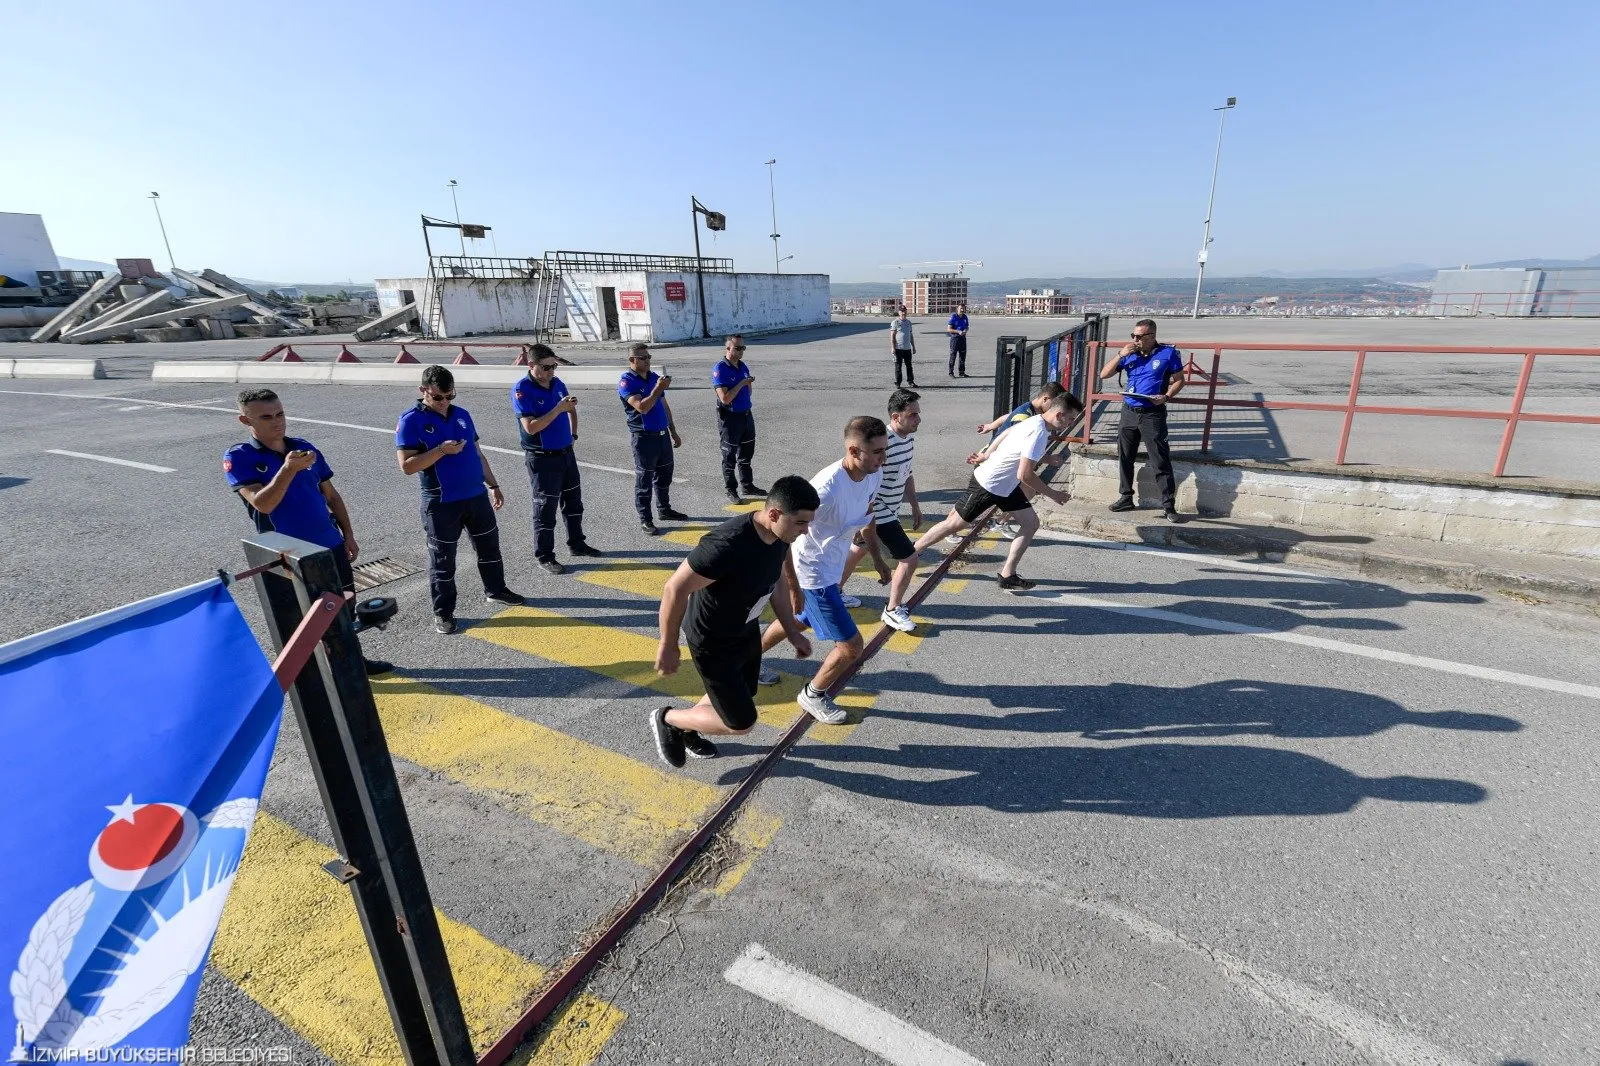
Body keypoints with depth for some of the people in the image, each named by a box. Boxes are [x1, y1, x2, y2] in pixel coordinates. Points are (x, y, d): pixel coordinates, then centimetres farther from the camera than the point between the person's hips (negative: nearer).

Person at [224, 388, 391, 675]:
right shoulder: (238, 458, -10)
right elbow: (263, 504, -24)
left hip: (331, 545, 5)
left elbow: (331, 495, 10)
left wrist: (348, 536, 9)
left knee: (344, 608, 17)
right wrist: (288, 469, -36)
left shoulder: (305, 448, 3)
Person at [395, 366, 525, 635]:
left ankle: (495, 590, 39)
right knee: (442, 559, 4)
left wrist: (493, 486, 14)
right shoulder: (411, 421, -9)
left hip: (477, 496, 6)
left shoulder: (462, 415, 8)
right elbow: (407, 466, -16)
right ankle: (443, 613, 17)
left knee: (489, 546, 18)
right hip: (441, 503, -6)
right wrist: (442, 450, -25)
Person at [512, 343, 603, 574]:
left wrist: (573, 434, 16)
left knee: (573, 500, 17)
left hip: (565, 452, 7)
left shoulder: (557, 383, 6)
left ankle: (577, 543, 34)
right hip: (541, 458, -7)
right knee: (545, 507, 0)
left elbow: (571, 410, 24)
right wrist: (558, 409, -27)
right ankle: (544, 556, 12)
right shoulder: (522, 389, -15)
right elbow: (530, 427, -24)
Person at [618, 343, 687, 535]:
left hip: (662, 434, 7)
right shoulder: (626, 382, -11)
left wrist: (673, 432, 17)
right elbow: (642, 407, -25)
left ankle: (664, 509, 34)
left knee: (664, 476, 18)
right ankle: (645, 519, 11)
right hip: (644, 438, -7)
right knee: (644, 481, 2)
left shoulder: (655, 377, 10)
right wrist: (658, 389, -26)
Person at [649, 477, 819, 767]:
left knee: (740, 697, 26)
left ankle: (687, 731, 54)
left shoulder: (779, 536, -12)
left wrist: (792, 631, 9)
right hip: (713, 643, -8)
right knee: (741, 723, 3)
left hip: (747, 631, 8)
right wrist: (668, 647, -19)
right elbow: (675, 589, -29)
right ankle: (666, 719, 26)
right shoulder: (728, 544, -38)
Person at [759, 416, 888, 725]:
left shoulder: (874, 475, -10)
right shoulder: (827, 489, -35)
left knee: (799, 621, 30)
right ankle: (813, 695, 27)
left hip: (832, 568, 9)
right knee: (852, 646, 0)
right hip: (813, 575, -8)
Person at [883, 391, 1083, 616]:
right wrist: (1053, 494, -19)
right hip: (987, 485, -9)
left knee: (1031, 523, 7)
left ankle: (1008, 575, 10)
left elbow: (1006, 434, 17)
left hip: (1005, 485, 9)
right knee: (954, 524, 4)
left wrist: (986, 455, 28)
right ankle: (909, 553, 19)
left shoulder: (1035, 422, 2)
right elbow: (1024, 475, -30)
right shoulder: (1039, 433, -28)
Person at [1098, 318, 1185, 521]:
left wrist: (1166, 396, -16)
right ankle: (1126, 498, 26)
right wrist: (1120, 355, -8)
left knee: (1161, 462, -4)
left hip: (1153, 415, -5)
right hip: (1129, 412, 5)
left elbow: (1179, 380, 2)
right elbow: (1104, 375, 4)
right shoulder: (1130, 354, 6)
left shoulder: (1168, 353, -4)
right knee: (1125, 458, 12)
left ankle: (1168, 506, 0)